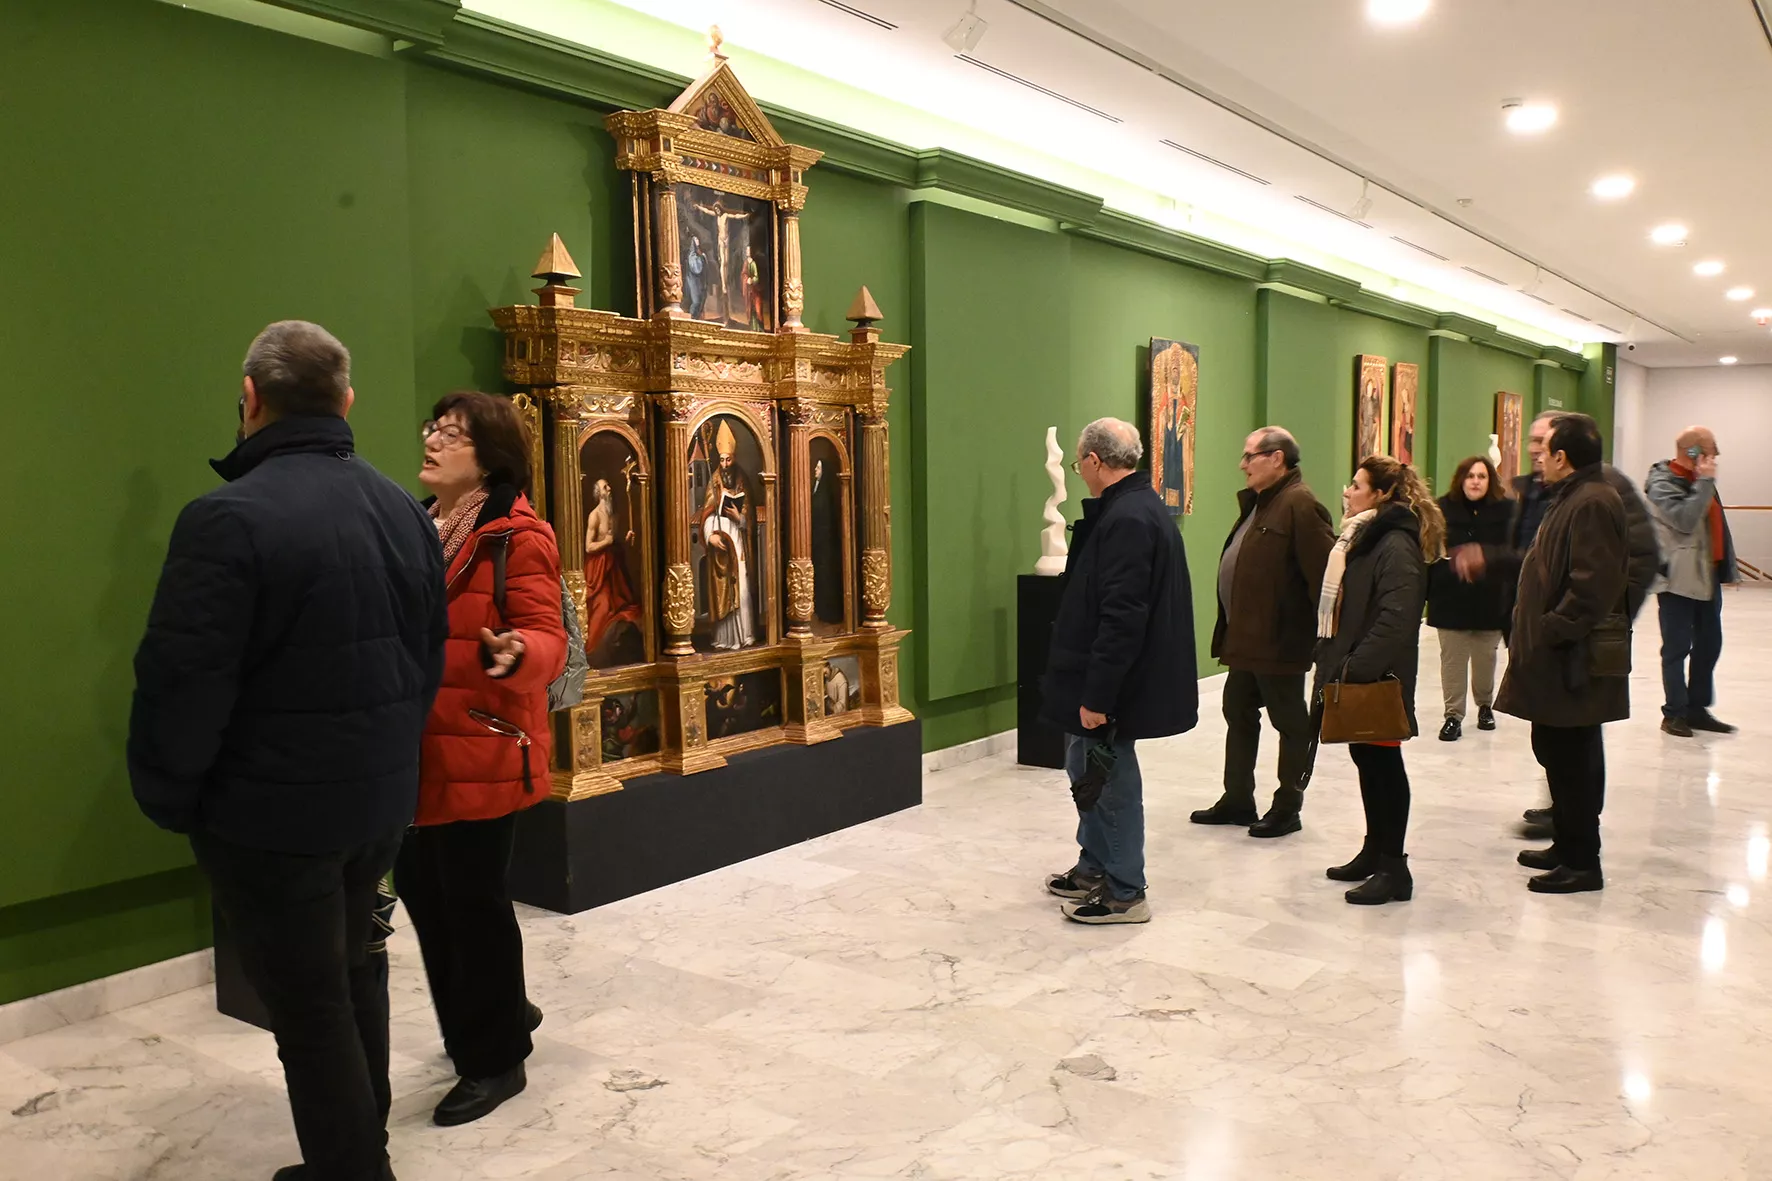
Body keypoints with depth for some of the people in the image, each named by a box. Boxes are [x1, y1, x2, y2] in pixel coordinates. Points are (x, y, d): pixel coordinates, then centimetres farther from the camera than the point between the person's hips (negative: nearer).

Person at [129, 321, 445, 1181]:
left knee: (307, 1004, 6)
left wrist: (167, 798, -4)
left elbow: (183, 684, -19)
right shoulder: (403, 510, 4)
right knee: (350, 973, 23)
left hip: (272, 811, -7)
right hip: (379, 798, 8)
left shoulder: (229, 518, -20)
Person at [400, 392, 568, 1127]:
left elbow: (547, 637, -18)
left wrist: (515, 654, -38)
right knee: (421, 890, 16)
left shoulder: (518, 536, -12)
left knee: (474, 901, 1)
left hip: (480, 752, -8)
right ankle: (497, 1015, 38)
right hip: (413, 752, 8)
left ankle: (495, 1060, 20)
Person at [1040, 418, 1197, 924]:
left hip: (1109, 686, -10)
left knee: (1112, 783, 3)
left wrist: (1097, 696, -24)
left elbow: (1122, 618, -27)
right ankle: (1094, 869, 35)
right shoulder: (1136, 507, 11)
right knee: (1088, 774, 21)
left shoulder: (1127, 519, -22)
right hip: (1098, 681, 10)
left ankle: (1124, 894, 17)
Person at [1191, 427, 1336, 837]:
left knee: (1290, 722, 4)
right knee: (1238, 714, 16)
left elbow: (1324, 569, -21)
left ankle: (1287, 809, 15)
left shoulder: (1299, 505, -16)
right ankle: (1237, 800, 28)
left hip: (1279, 641, -10)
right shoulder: (1258, 503, 16)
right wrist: (1231, 631, 16)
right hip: (1246, 637, 10)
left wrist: (1323, 631, -20)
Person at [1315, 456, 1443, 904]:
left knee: (1383, 762, -2)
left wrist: (1356, 667, -27)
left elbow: (1396, 618, -27)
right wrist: (1336, 664, 13)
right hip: (1354, 672, 10)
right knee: (1366, 756, 16)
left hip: (1378, 678, -9)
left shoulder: (1396, 545, -17)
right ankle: (1375, 851, 28)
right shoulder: (1362, 537, 14)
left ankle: (1393, 868, 6)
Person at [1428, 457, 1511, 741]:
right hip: (1450, 598, 0)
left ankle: (1485, 705, 37)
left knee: (1485, 657, 14)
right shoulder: (1443, 509, -2)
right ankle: (1454, 715, 9)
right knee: (1452, 659, 2)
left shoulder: (1505, 511, -3)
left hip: (1490, 598, 0)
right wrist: (1425, 591, -7)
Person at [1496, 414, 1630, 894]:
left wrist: (1549, 632, -20)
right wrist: (1532, 632, 17)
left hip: (1575, 661, -10)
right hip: (1558, 656, 10)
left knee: (1572, 759, -2)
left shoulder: (1593, 503, -17)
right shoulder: (1571, 498, 15)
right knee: (1557, 751, 17)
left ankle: (1582, 862, 7)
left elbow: (1592, 585, -25)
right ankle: (1569, 845, 29)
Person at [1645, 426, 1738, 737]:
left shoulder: (1700, 481, 15)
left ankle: (1697, 708, 22)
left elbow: (1719, 526, 18)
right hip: (1678, 579, -8)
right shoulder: (1662, 483, -10)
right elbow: (1685, 520, -25)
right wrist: (1704, 483, -19)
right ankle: (1674, 713, 6)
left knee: (1709, 645, 12)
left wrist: (1728, 567, 14)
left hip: (1708, 577, 8)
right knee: (1677, 648, -2)